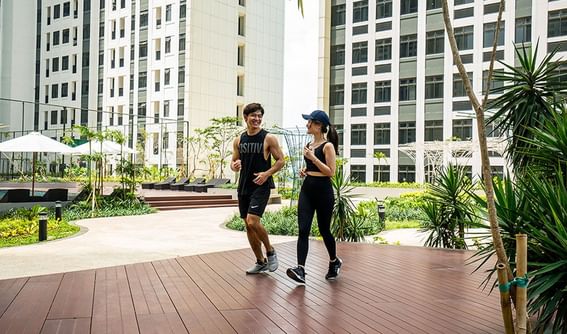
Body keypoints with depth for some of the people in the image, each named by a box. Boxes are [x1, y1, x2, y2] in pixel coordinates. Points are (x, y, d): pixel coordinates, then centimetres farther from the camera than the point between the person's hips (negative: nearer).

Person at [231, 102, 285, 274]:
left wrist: (267, 173, -19)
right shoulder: (239, 140, 8)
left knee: (252, 221, -19)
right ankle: (260, 262, 23)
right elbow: (233, 162, 15)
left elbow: (280, 160, -3)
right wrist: (234, 166, -9)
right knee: (248, 226, 9)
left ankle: (270, 251, 6)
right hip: (244, 187, 6)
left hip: (261, 186, -6)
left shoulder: (268, 138, -5)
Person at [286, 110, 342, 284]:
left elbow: (331, 172, -15)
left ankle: (334, 262, 33)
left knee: (324, 229, 8)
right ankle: (300, 269, -15)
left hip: (323, 191, -6)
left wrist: (313, 157, -18)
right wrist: (304, 170, 6)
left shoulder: (328, 146, -9)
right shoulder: (309, 144, 13)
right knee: (303, 230, -8)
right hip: (307, 189, 6)